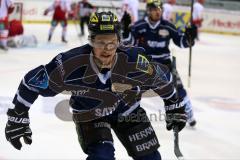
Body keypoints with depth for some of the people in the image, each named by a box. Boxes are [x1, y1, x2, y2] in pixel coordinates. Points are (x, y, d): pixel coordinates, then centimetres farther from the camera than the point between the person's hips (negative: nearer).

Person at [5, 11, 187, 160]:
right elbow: (32, 81, -21)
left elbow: (162, 78, -8)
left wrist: (175, 107, 4)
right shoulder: (71, 64, -34)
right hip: (89, 113, -2)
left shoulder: (135, 62, -30)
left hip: (127, 109, 3)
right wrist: (17, 117, -16)